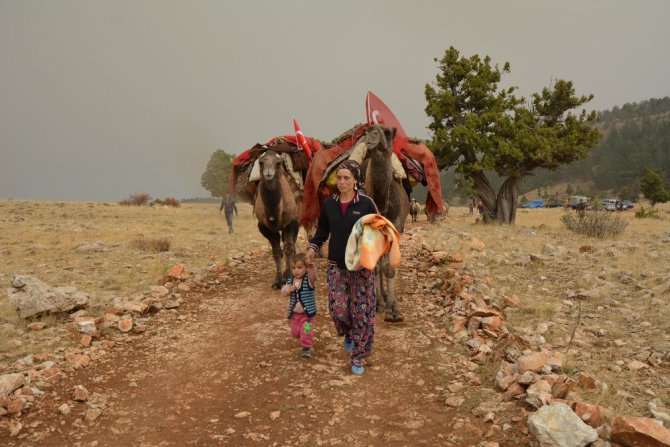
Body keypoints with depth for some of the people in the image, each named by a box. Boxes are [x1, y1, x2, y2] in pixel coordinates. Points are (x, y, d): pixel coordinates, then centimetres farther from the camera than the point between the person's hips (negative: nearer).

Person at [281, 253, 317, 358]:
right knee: (295, 333, 18)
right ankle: (305, 341, 46)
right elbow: (283, 292, -5)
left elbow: (313, 276, -37)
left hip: (307, 313, -6)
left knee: (306, 332, -7)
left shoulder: (309, 280, -15)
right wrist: (289, 289, -26)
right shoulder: (290, 281, 0)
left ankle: (306, 348, 13)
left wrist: (312, 267, -57)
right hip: (294, 313, 6)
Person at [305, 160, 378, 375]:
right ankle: (348, 335, 35)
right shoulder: (329, 204, 1)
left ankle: (358, 357, 16)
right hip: (336, 265, 3)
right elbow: (322, 230, 11)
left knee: (361, 311, 2)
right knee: (338, 309, 0)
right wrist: (313, 247, -4)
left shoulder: (366, 203, -9)